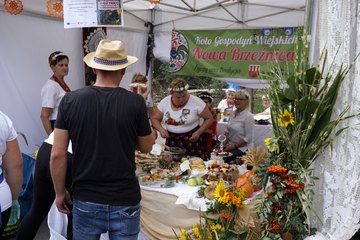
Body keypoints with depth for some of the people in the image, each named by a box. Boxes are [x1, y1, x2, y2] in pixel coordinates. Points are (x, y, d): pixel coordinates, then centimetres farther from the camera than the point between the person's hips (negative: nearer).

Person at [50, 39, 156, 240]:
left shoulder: (70, 100, -7)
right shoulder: (135, 102, -12)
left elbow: (57, 155, -6)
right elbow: (146, 147, 2)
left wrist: (60, 192, 8)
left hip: (85, 200, 2)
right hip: (125, 201, -1)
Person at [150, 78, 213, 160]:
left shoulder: (196, 102, -12)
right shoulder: (165, 102, -1)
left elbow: (209, 118, -2)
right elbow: (154, 118, 9)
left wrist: (199, 132, -13)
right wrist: (161, 129, -10)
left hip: (191, 140, -3)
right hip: (171, 140, 3)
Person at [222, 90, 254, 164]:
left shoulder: (248, 116, -11)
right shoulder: (232, 114, 11)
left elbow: (248, 138, -14)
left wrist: (234, 146, -14)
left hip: (242, 148, -6)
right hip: (230, 145, 7)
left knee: (224, 160, -27)